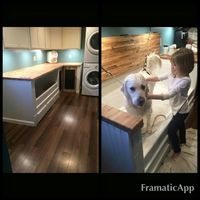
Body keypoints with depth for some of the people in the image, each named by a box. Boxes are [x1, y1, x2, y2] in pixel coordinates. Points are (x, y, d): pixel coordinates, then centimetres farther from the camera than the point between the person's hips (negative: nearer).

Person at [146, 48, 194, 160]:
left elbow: (168, 95, -44)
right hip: (177, 108, 8)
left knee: (171, 130, 1)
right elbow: (158, 78, -3)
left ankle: (177, 150, 28)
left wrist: (148, 96, -50)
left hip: (181, 110, -8)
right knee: (180, 124, 30)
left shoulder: (185, 80, -35)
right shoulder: (173, 74, -13)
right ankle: (183, 140, 59)